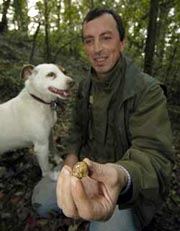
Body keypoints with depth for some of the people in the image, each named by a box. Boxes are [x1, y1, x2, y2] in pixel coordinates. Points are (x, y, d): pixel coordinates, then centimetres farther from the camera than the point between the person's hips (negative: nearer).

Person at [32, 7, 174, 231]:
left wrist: (122, 178, -55)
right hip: (87, 166, 6)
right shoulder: (85, 85, 0)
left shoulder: (148, 90, -23)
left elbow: (155, 153, -33)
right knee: (41, 199, 6)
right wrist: (72, 153, -5)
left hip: (129, 187, -5)